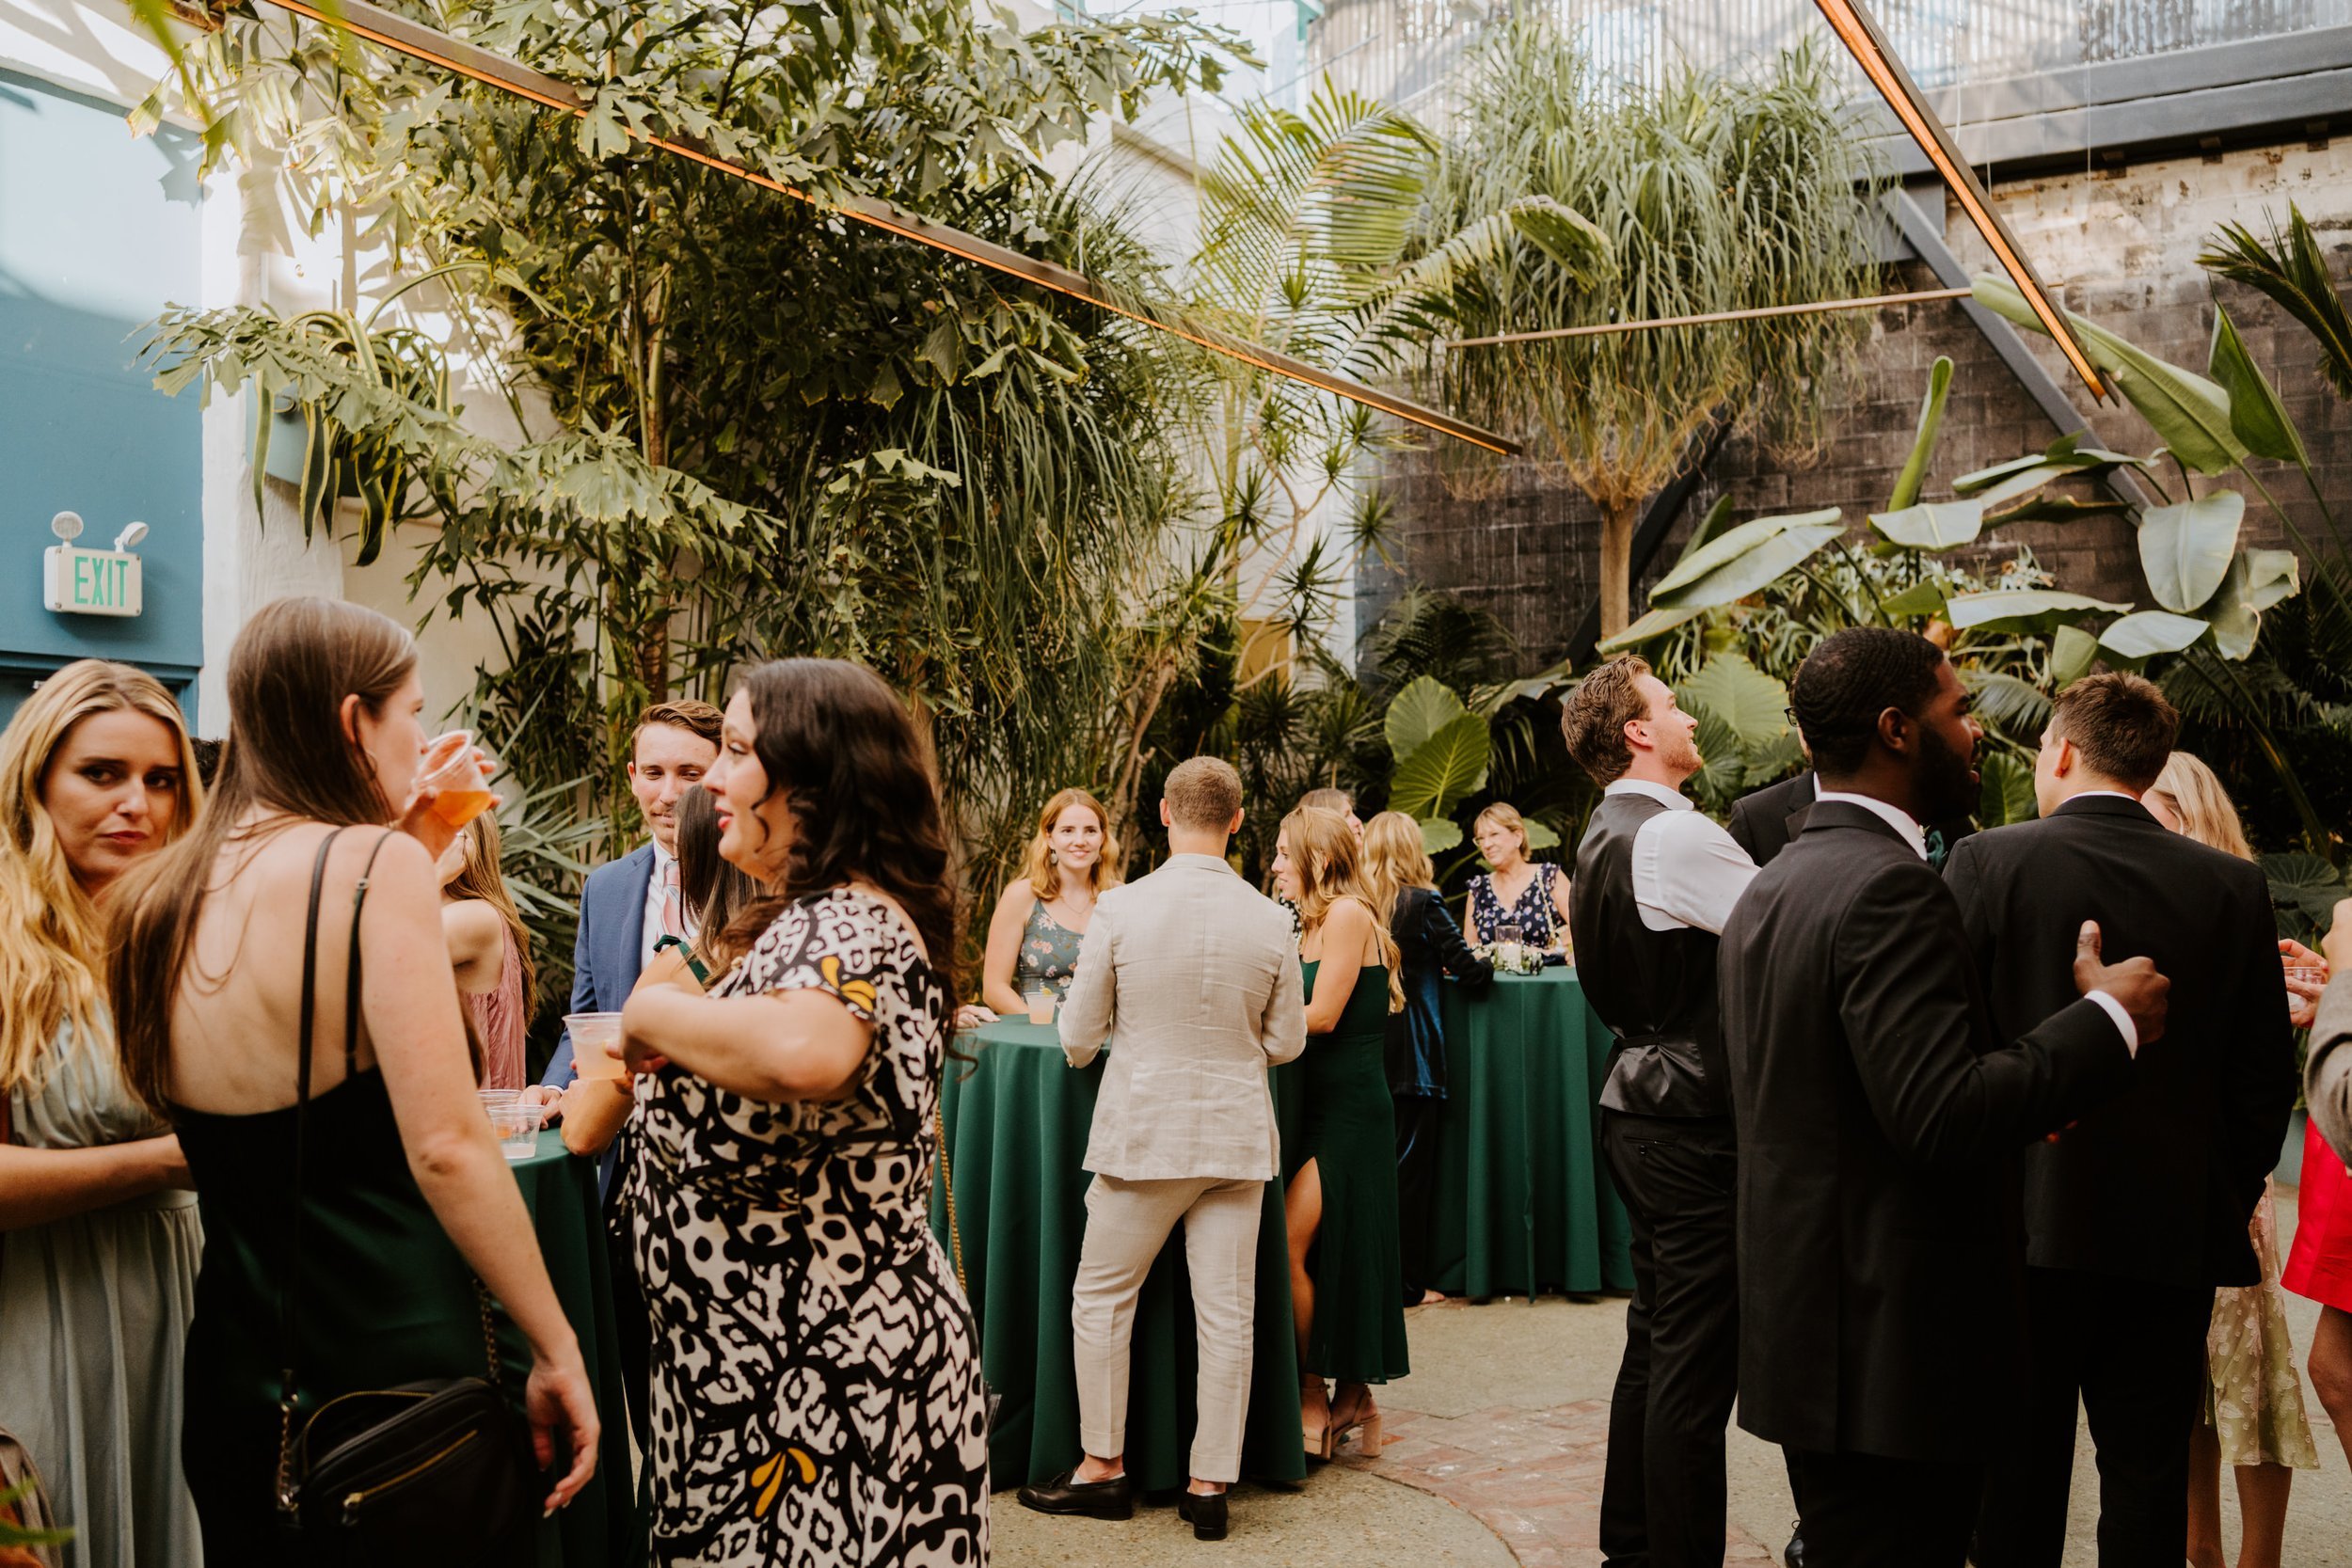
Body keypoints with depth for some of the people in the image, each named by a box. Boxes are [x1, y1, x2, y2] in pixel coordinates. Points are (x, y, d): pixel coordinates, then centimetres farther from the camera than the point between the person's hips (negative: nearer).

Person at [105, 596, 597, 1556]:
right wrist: (558, 1351, -14)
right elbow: (446, 1145, -21)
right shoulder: (375, 864, -16)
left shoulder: (156, 900, 5)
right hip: (393, 1362, -7)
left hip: (232, 1380, 7)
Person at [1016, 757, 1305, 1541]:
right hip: (1238, 1135, 2)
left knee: (1101, 1300, 14)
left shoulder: (1121, 909, -12)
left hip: (1142, 1135, -2)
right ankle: (1209, 1485, 16)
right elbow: (1286, 1041, 3)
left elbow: (1078, 1038, -5)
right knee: (1227, 1314, 9)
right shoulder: (1269, 919, -6)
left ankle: (1104, 1467, 23)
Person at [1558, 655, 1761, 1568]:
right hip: (1694, 1122, -10)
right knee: (1696, 1357, -2)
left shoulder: (1604, 836, 13)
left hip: (1640, 1107, 10)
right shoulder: (1677, 837, -18)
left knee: (1655, 1339, 18)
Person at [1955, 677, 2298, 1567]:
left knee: (2020, 1475, 9)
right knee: (2148, 1480, 12)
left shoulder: (1988, 862, -9)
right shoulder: (2233, 886, -1)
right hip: (2175, 1233, 2)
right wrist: (2228, 1196, 15)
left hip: (2026, 1227, -2)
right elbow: (2266, 1075, 2)